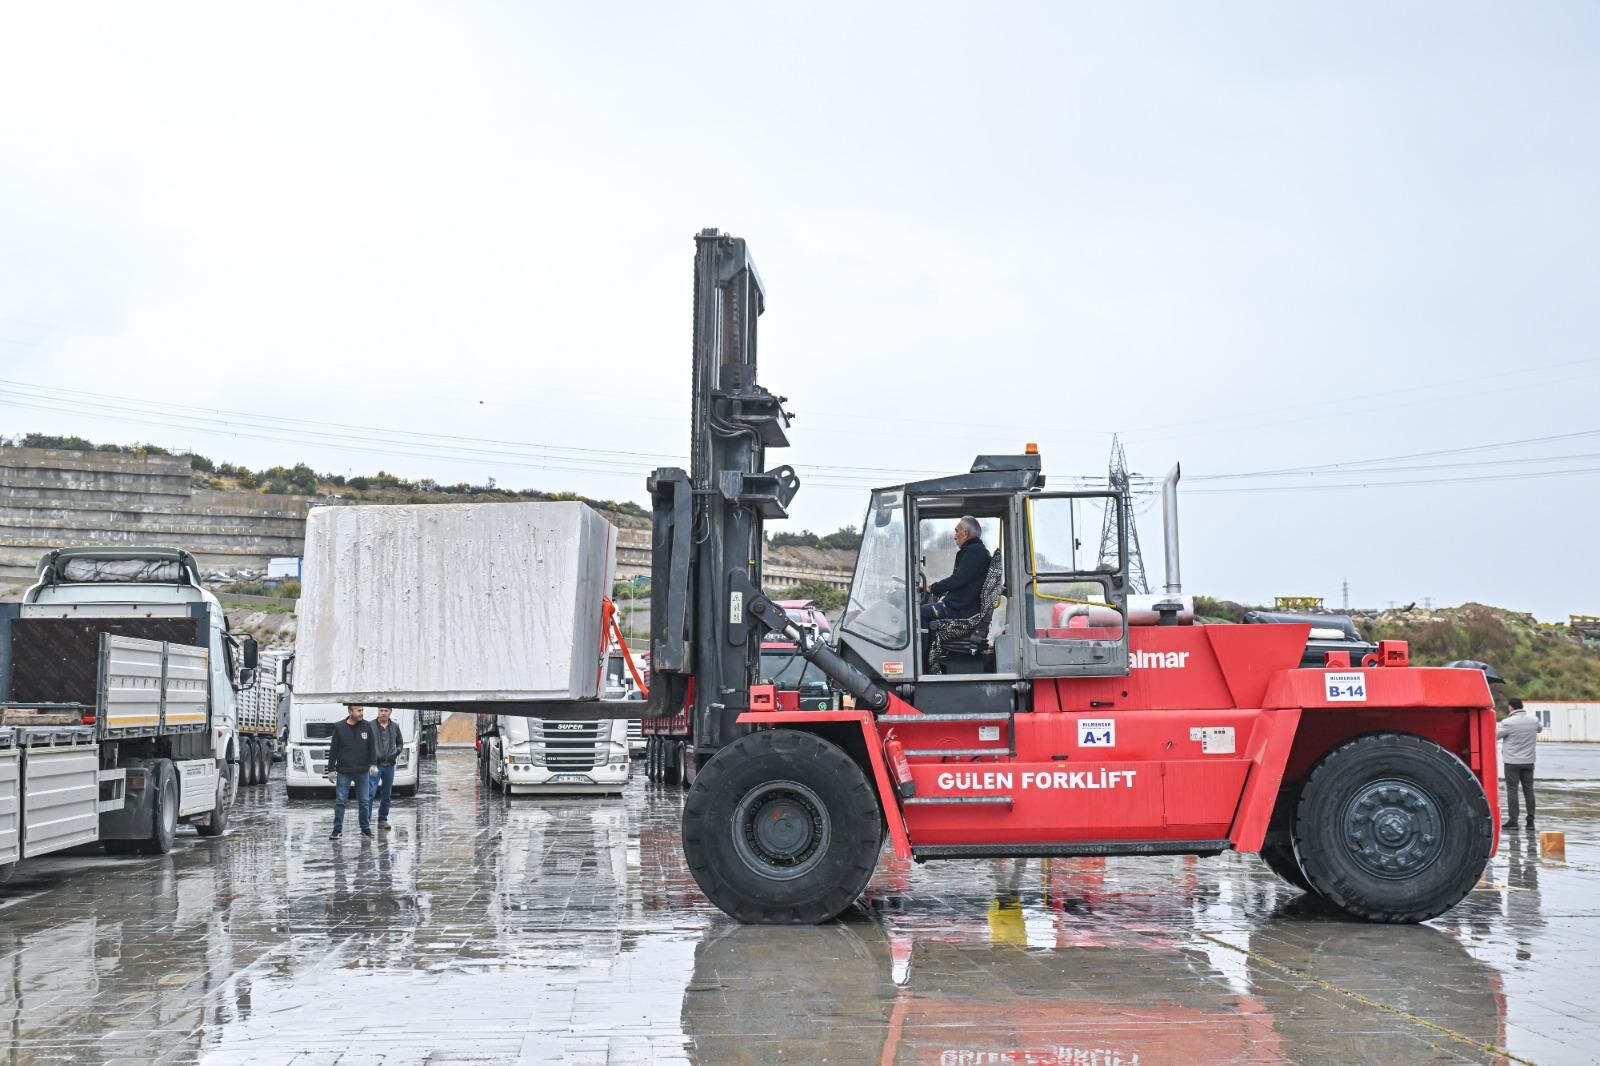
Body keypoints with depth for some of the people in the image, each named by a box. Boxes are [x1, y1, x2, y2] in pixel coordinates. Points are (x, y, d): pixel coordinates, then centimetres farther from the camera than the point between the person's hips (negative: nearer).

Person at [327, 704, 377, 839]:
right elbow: (333, 750, 2)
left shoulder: (367, 726, 3)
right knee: (340, 801, -2)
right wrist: (331, 769, 0)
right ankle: (337, 829, 4)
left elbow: (372, 747, 6)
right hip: (344, 772, -1)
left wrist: (373, 763, -5)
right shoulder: (339, 728, -1)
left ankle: (365, 828, 16)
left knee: (364, 801, 7)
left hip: (362, 771, 2)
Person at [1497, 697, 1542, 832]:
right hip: (1529, 761, 5)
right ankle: (1530, 820, 10)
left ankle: (1513, 820, -4)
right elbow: (1540, 729, 23)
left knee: (1512, 790, -1)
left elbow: (1495, 735, -8)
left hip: (1512, 761, -5)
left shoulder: (1508, 722, -15)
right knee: (1528, 790, 10)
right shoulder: (1533, 720, 3)